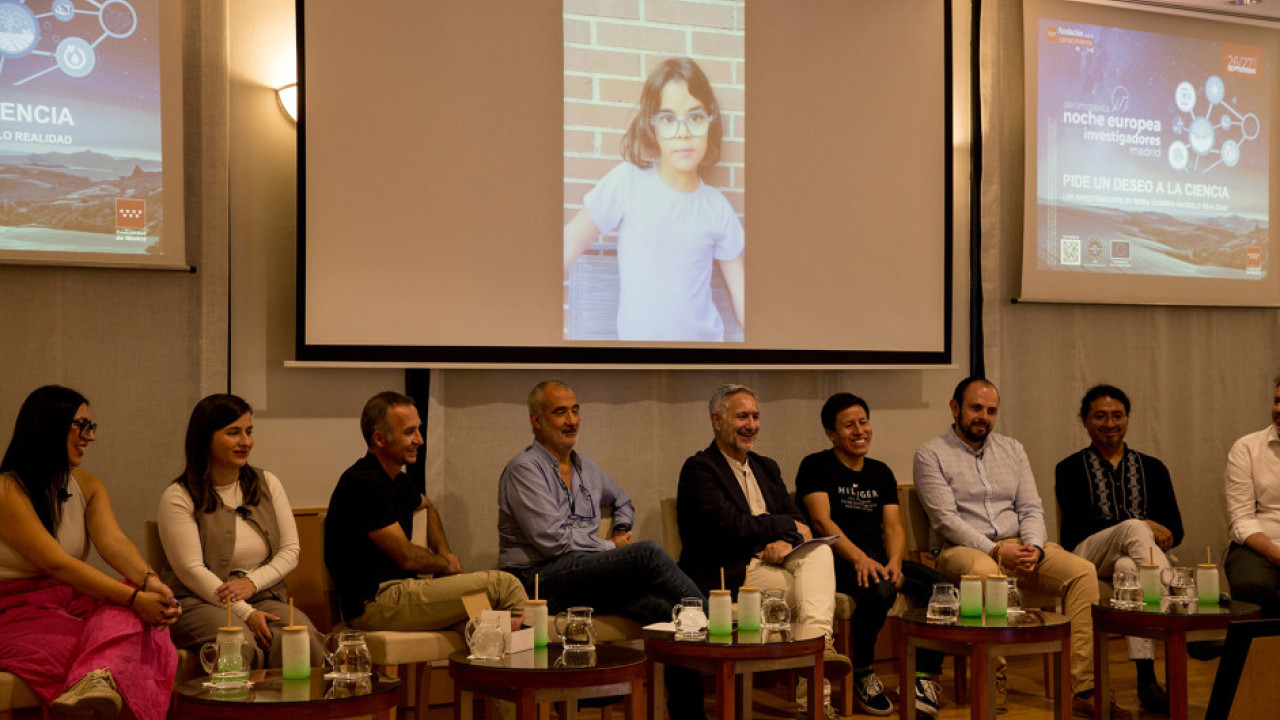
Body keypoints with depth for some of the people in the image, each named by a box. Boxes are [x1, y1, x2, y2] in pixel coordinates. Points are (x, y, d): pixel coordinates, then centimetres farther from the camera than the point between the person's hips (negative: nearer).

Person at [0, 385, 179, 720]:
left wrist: (148, 580, -28)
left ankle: (98, 677, -58)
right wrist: (131, 597, -30)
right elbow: (56, 564, -22)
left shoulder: (88, 486, 13)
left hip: (73, 602, 6)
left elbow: (112, 540, -6)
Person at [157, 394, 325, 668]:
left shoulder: (268, 484, 16)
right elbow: (190, 570, -9)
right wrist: (244, 613, -18)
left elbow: (290, 551, 12)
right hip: (200, 602, -4)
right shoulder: (178, 497, -1)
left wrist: (252, 581, -8)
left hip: (265, 599, 4)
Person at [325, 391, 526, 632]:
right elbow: (407, 557, -13)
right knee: (504, 585, -15)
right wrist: (446, 562, 8)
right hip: (376, 601, -10)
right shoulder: (363, 484, -14)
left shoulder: (397, 481, 17)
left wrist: (444, 552, 23)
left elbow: (426, 507, 42)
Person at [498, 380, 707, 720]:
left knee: (670, 610, -21)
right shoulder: (524, 469, -3)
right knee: (649, 553, -27)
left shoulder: (585, 468, 21)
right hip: (542, 579, -7)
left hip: (587, 574, 7)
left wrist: (623, 529, 19)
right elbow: (552, 539, -12)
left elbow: (622, 500, 42)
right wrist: (611, 548, -2)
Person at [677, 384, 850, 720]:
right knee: (815, 591, -26)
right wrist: (787, 526, -6)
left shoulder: (766, 468, 23)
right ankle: (817, 690, -24)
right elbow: (730, 526, -16)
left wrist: (786, 542, -13)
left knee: (820, 551, -26)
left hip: (774, 562, 6)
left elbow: (800, 523, 12)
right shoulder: (699, 469, -2)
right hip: (727, 574, -6)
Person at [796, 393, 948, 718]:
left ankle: (922, 678, -12)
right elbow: (821, 520, -10)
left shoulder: (880, 473, 21)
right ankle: (862, 675, -14)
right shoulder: (816, 467, 4)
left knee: (944, 587, -20)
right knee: (879, 590, -37)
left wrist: (895, 562, -12)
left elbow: (893, 526, 11)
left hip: (880, 560, 6)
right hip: (837, 562, -6)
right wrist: (860, 558, -26)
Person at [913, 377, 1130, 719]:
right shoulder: (931, 455, 2)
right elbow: (946, 518, -9)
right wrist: (995, 551, -20)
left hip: (1019, 545, 5)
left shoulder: (1012, 449, 19)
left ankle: (1084, 688, -27)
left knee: (1083, 571, -21)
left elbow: (1031, 509, 11)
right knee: (984, 572, -41)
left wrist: (1034, 547, -11)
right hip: (964, 549, -5)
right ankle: (995, 682, -29)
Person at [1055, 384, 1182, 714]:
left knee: (1127, 567, -40)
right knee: (1133, 528, -37)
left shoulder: (1152, 468, 24)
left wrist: (1159, 533, -13)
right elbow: (1079, 522, -4)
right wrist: (1140, 526, -16)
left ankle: (1147, 680, -51)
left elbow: (1175, 529, 14)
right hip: (1088, 557, -2)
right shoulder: (1070, 469, 15)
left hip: (1136, 557, 2)